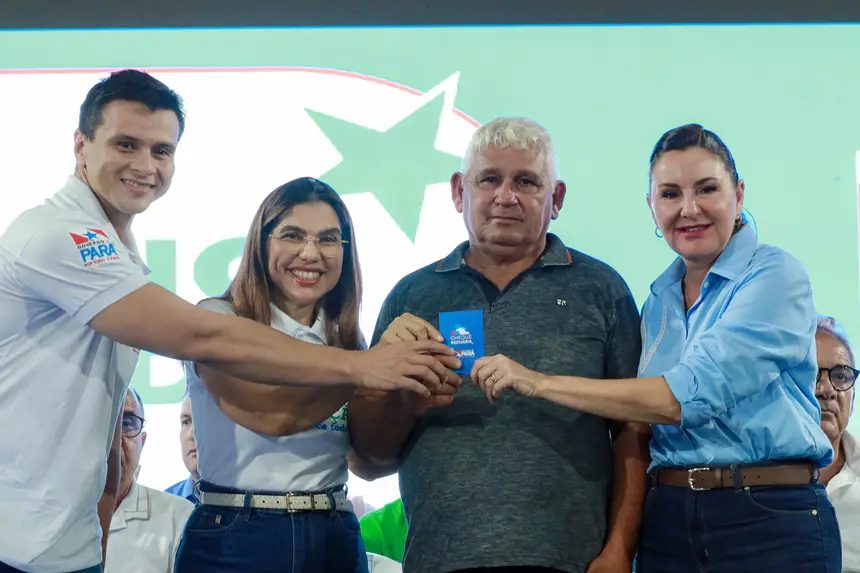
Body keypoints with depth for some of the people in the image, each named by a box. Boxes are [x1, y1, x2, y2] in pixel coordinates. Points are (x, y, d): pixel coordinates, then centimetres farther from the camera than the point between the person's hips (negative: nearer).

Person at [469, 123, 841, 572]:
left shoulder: (775, 275, -8)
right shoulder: (658, 300, 11)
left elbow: (689, 396, -20)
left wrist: (539, 383, -18)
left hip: (771, 523, -5)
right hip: (667, 519, 5)